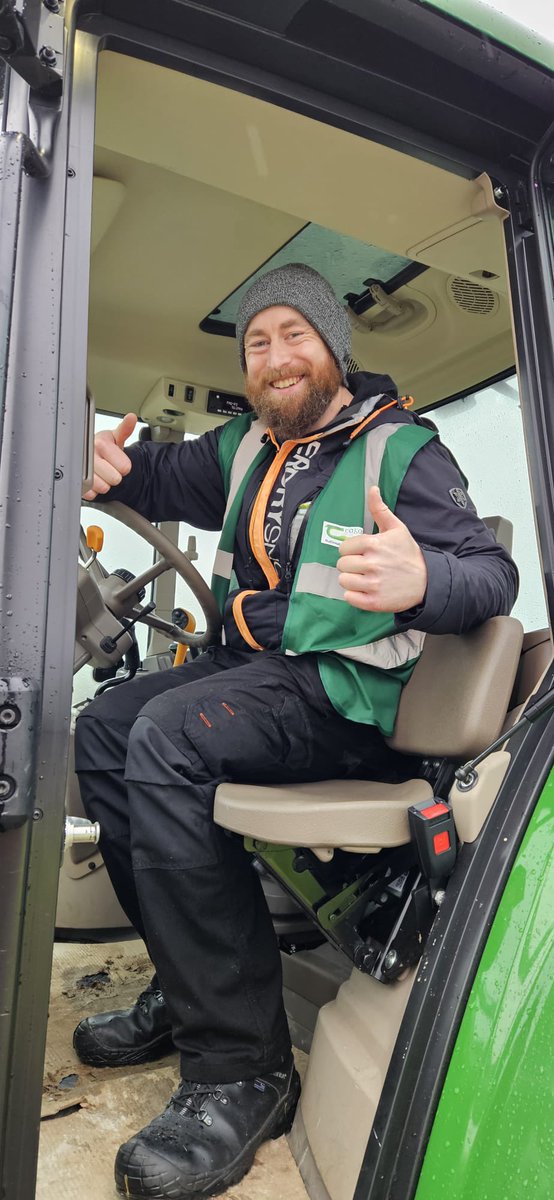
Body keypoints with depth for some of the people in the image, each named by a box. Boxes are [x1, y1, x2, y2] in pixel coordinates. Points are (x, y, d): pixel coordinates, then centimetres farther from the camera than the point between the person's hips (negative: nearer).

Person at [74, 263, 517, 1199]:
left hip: (341, 690, -8)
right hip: (252, 663, 8)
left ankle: (241, 1067, -17)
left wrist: (420, 582, -38)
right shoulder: (248, 445, 14)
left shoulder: (400, 447, -6)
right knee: (102, 728, -1)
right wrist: (110, 465, -1)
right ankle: (189, 986, 6)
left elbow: (494, 573, -13)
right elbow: (164, 479, 25)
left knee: (167, 738, -29)